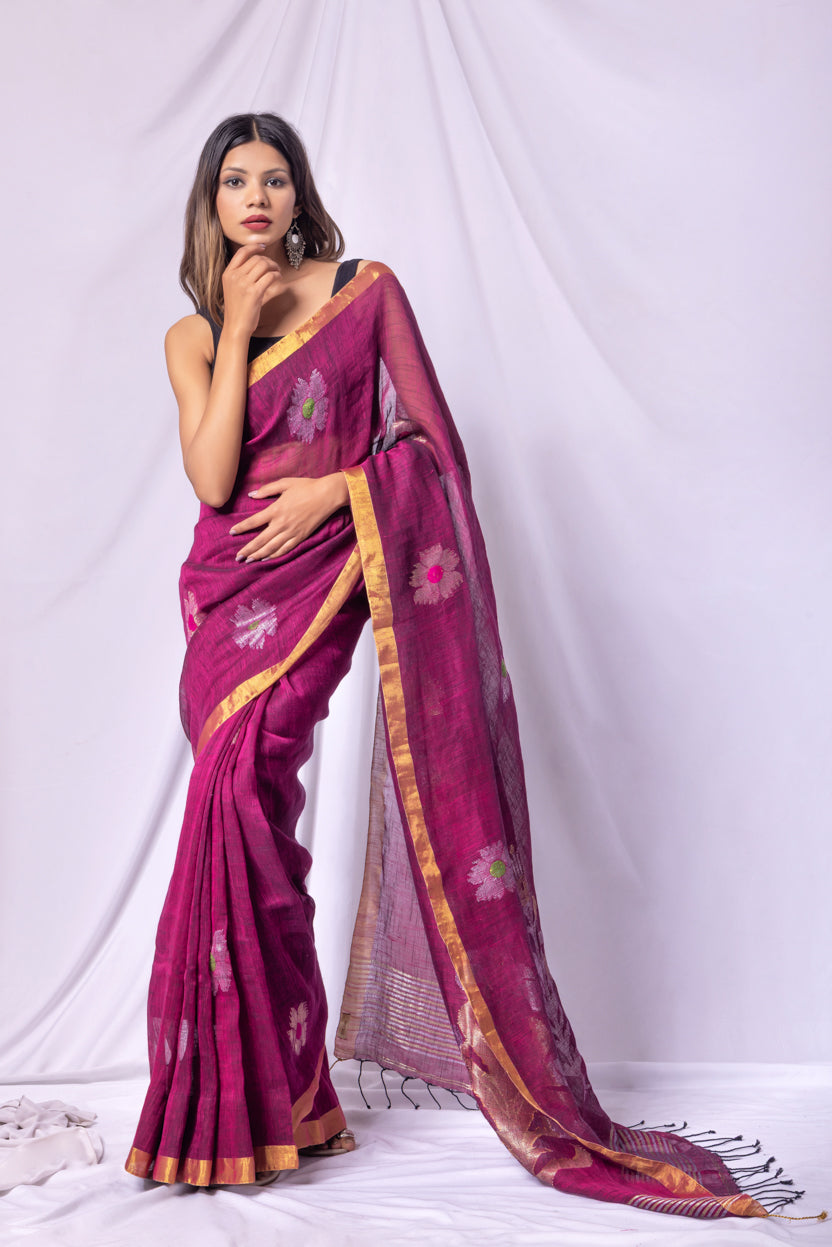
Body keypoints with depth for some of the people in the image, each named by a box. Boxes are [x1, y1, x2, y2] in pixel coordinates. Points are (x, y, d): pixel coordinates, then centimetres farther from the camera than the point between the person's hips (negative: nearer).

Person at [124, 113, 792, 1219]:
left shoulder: (367, 292, 7)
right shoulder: (191, 337, 13)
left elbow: (434, 445, 3)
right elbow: (213, 481, -4)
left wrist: (334, 489, -12)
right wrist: (240, 327, -4)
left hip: (323, 574, -4)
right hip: (229, 589, 4)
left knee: (239, 776, -21)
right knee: (238, 799, -4)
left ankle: (258, 1103, -10)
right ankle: (274, 1098, 5)